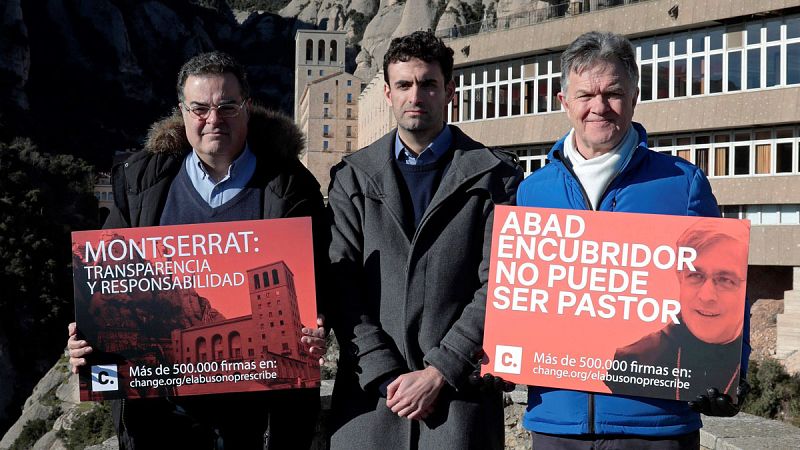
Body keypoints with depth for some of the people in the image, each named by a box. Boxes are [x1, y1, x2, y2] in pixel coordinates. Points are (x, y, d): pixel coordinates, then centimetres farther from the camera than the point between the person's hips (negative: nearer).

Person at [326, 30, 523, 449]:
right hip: (370, 394, 2)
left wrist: (438, 372, -10)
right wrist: (385, 376, -8)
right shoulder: (351, 178, 8)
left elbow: (500, 285, -4)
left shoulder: (496, 176, 2)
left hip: (460, 393, -1)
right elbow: (342, 285, 2)